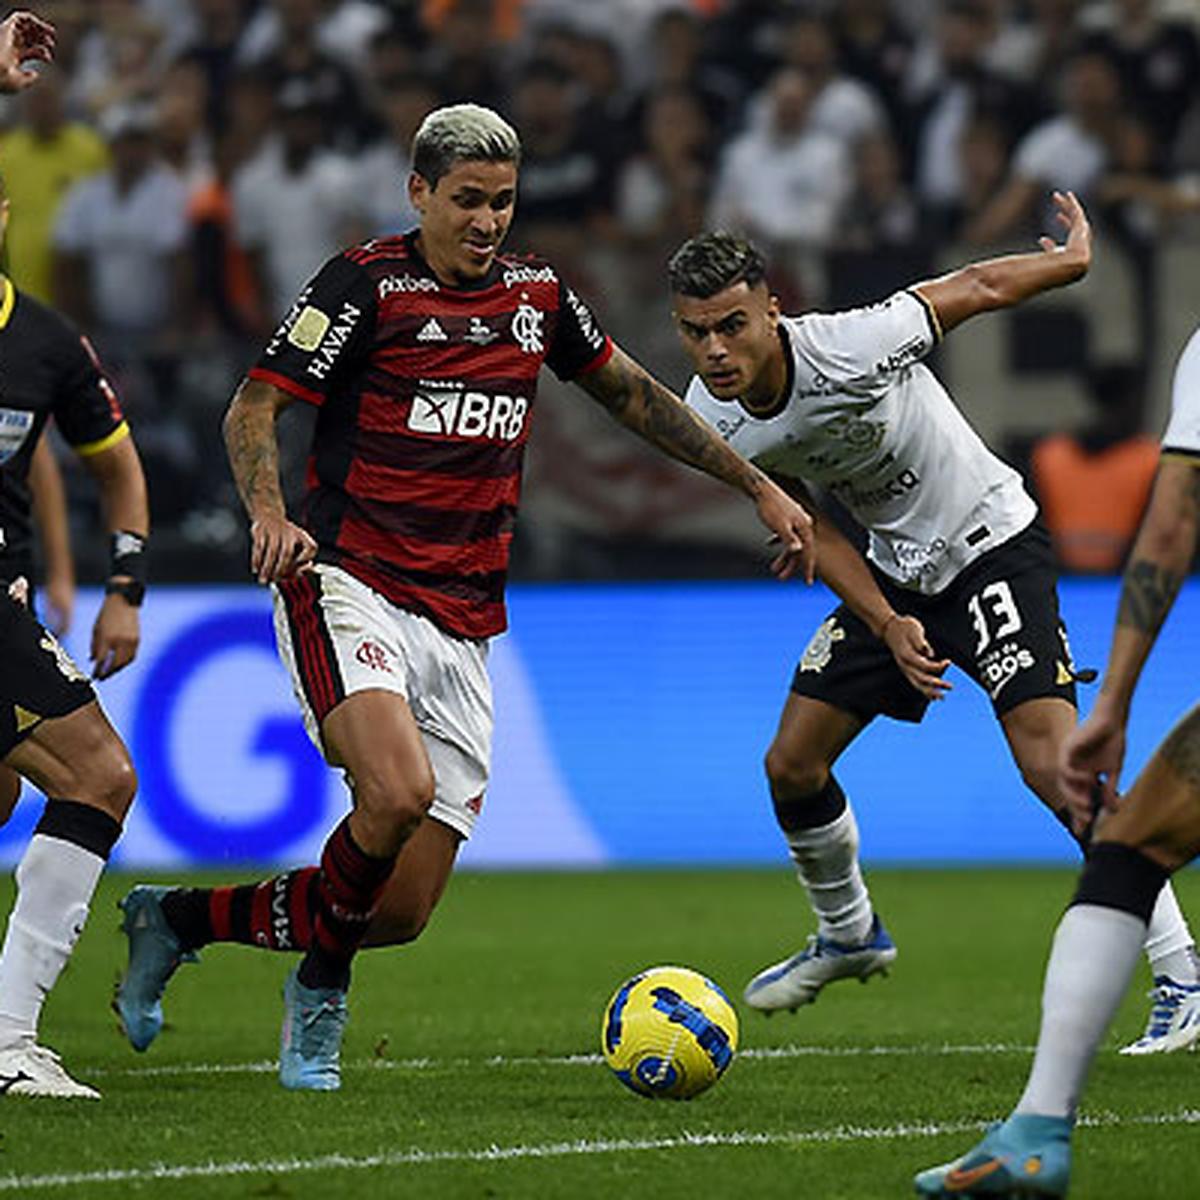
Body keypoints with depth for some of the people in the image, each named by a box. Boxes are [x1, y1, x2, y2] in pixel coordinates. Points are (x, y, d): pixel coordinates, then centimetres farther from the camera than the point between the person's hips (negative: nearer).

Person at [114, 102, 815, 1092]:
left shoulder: (536, 296, 12)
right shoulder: (368, 284, -4)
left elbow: (634, 395, 26)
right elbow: (253, 409, -6)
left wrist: (760, 488, 24)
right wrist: (269, 515, -25)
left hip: (463, 628, 5)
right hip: (350, 587, -5)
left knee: (403, 910, -2)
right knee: (398, 793, -33)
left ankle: (179, 917, 20)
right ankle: (326, 975, -5)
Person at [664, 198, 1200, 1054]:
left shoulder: (852, 348, -31)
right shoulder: (712, 418, -12)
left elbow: (977, 287, -14)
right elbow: (806, 525, 0)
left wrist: (1075, 258, 1)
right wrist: (888, 626, -11)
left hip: (992, 542, -6)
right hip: (896, 572, 6)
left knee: (1051, 765, -20)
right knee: (791, 764, 5)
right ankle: (850, 935, 33)